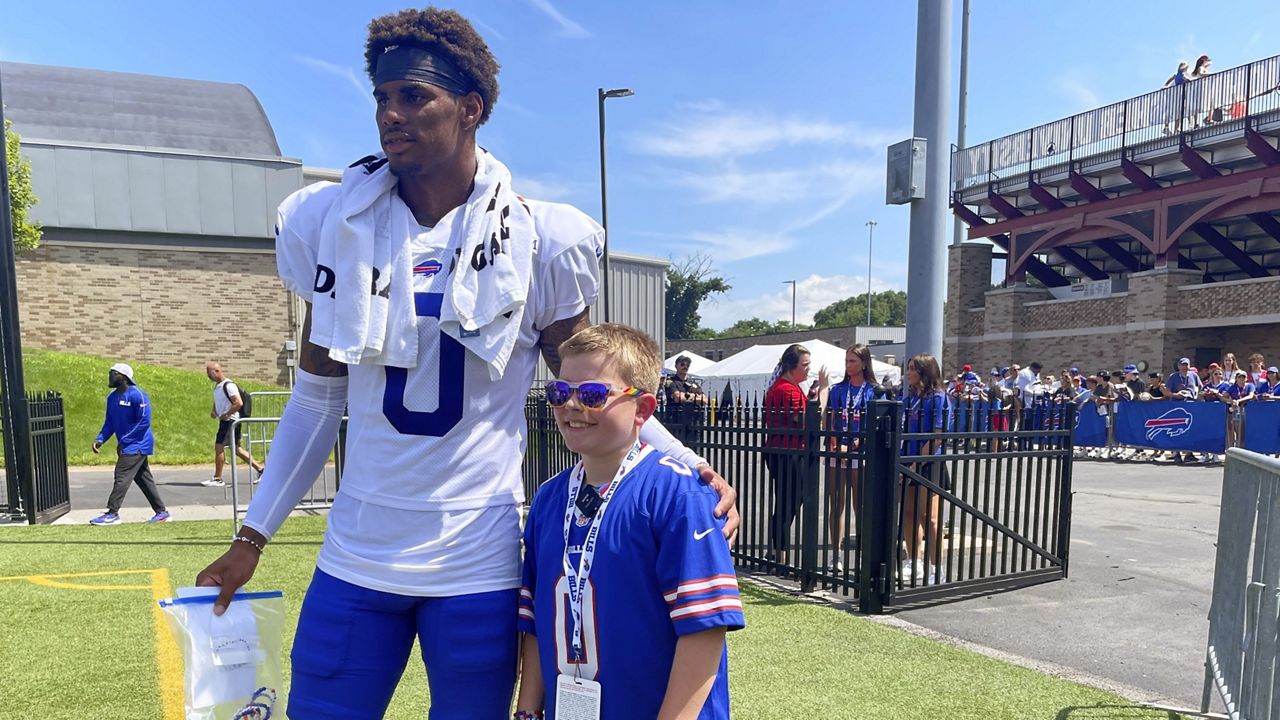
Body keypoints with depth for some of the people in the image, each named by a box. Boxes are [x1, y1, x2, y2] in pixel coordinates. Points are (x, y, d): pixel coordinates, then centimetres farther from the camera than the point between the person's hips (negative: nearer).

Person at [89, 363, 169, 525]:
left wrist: (123, 441, -19)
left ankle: (112, 513, -2)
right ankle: (161, 512, 17)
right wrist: (100, 439, -2)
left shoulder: (137, 395, -17)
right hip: (128, 445, 9)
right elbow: (110, 421, 14)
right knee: (144, 479, 11)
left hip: (136, 445, -9)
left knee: (122, 477, -9)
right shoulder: (112, 397, 9)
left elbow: (144, 421, -20)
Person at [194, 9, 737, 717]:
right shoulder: (329, 223, 0)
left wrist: (689, 466, -14)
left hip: (478, 563, -2)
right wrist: (252, 535, 11)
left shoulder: (539, 239, -8)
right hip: (355, 557, 3)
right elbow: (318, 397, 8)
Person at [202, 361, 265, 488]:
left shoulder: (228, 385, -16)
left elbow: (239, 403, -24)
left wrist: (225, 415, -20)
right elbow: (218, 402, 28)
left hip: (230, 420, -10)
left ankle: (217, 479, 3)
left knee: (219, 447, -5)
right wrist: (214, 411, 9)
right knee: (236, 448, 11)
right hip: (225, 421, 10)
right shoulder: (217, 385, 13)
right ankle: (260, 469, 15)